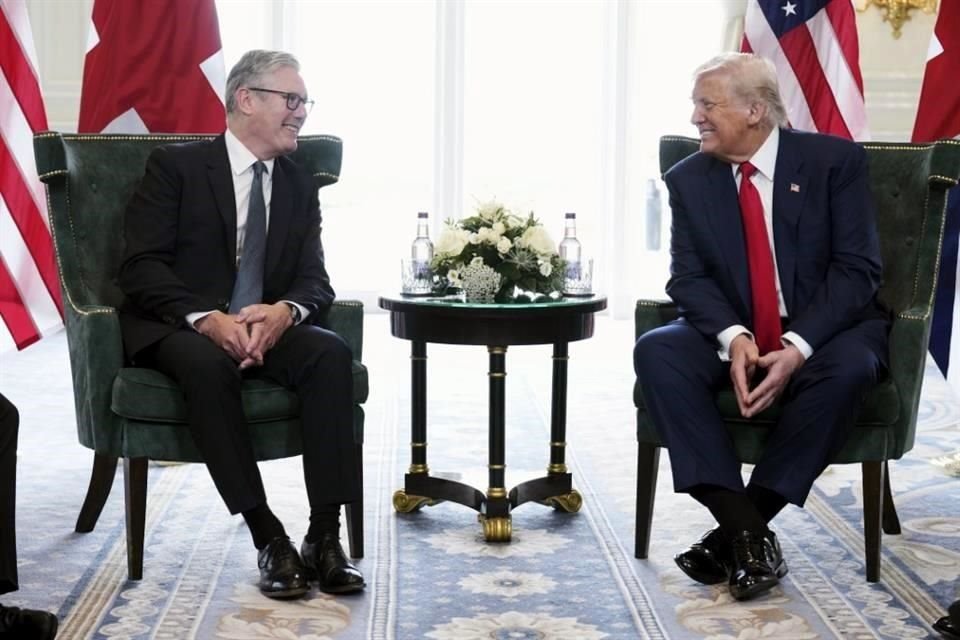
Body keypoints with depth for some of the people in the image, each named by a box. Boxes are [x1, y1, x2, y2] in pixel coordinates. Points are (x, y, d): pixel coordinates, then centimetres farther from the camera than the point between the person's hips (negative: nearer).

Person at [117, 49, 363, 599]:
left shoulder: (300, 185, 13)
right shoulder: (175, 165, -1)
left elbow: (315, 281, 5)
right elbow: (141, 267, -10)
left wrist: (283, 311, -20)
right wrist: (207, 319, -27)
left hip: (265, 328, 4)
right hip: (179, 329, -4)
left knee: (331, 351, -27)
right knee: (208, 364, -38)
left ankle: (325, 535, -28)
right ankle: (268, 537, -31)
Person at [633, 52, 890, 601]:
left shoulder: (835, 161, -6)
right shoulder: (689, 179, 3)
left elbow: (857, 268, -12)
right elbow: (689, 276, -3)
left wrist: (798, 346, -26)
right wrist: (733, 338, -24)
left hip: (822, 332, -2)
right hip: (733, 336, 3)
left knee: (849, 368, -36)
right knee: (656, 352, -26)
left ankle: (741, 528, -25)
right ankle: (745, 528, -30)